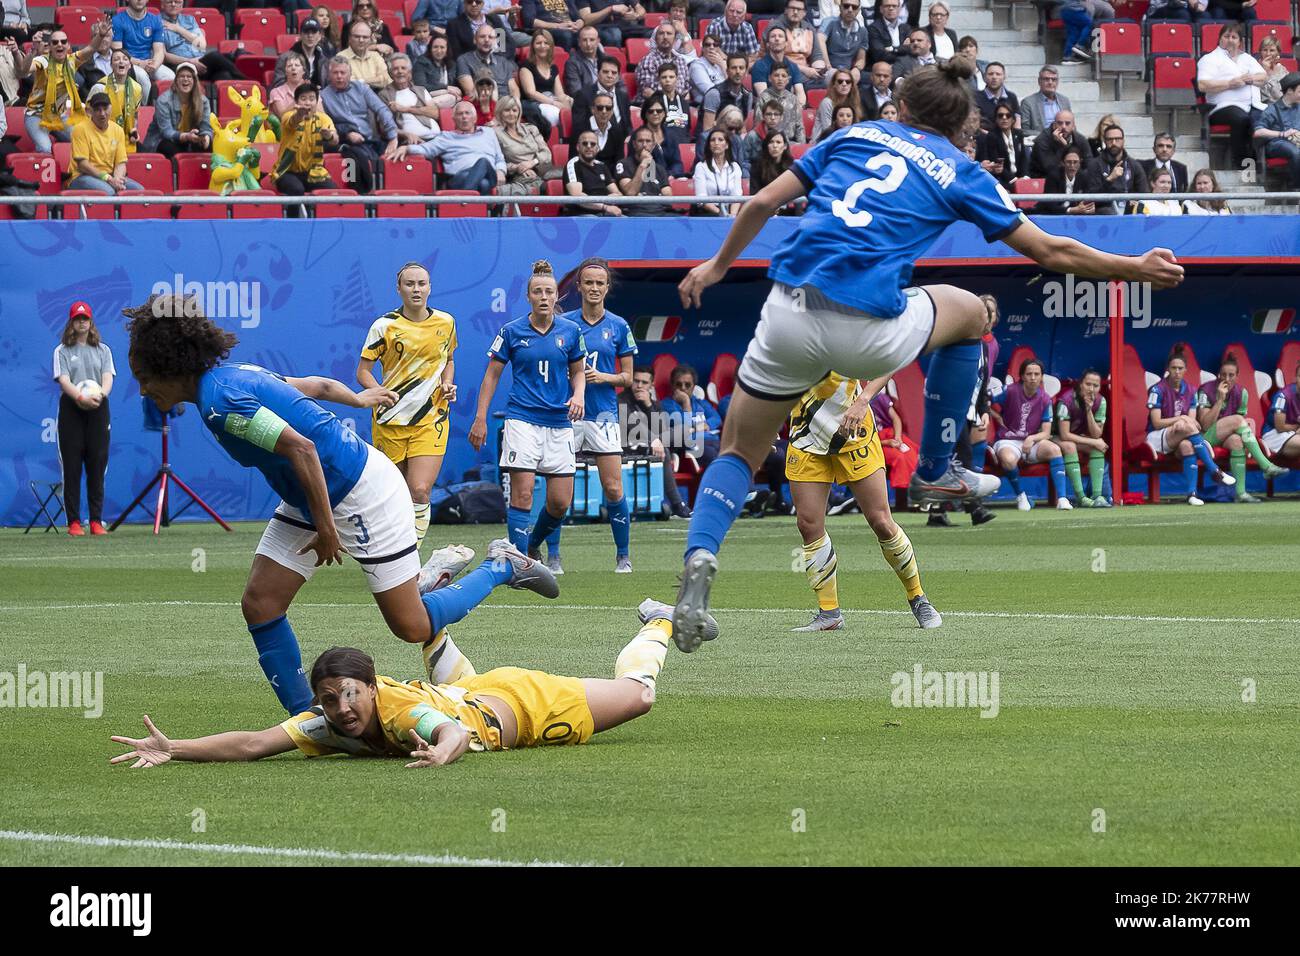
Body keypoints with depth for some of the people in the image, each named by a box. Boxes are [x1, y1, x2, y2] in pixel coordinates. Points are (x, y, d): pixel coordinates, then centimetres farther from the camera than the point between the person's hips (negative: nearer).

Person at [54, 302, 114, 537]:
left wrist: (100, 394, -20)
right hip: (71, 409, -2)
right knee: (72, 466, -4)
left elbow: (108, 378, 2)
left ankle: (96, 521, 4)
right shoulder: (62, 351, 6)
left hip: (98, 409, 2)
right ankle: (74, 522, -3)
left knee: (97, 465, 0)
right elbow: (63, 380, -7)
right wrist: (81, 397, -25)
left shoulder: (102, 350, 15)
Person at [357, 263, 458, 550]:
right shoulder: (385, 325, -4)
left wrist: (447, 384, 4)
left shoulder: (446, 322, 6)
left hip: (430, 419, 1)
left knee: (419, 491, -15)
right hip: (390, 419, -1)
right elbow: (363, 372, -2)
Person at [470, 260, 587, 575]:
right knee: (522, 494, -13)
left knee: (561, 502, 2)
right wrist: (480, 418, 2)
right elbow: (492, 374, 6)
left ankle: (533, 545, 30)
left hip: (560, 422, 3)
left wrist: (579, 395, -5)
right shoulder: (511, 332, 0)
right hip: (522, 418, -3)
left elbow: (578, 371, 17)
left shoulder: (570, 331, 5)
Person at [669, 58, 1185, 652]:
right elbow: (1052, 252, 16)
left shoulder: (856, 135, 20)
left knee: (738, 454, 17)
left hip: (787, 314, 2)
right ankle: (934, 473, 34)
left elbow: (763, 202, 15)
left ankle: (700, 555, -15)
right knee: (970, 313, 28)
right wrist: (1136, 268, 29)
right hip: (868, 333, -2)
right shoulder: (959, 175, 14)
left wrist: (718, 264, 30)